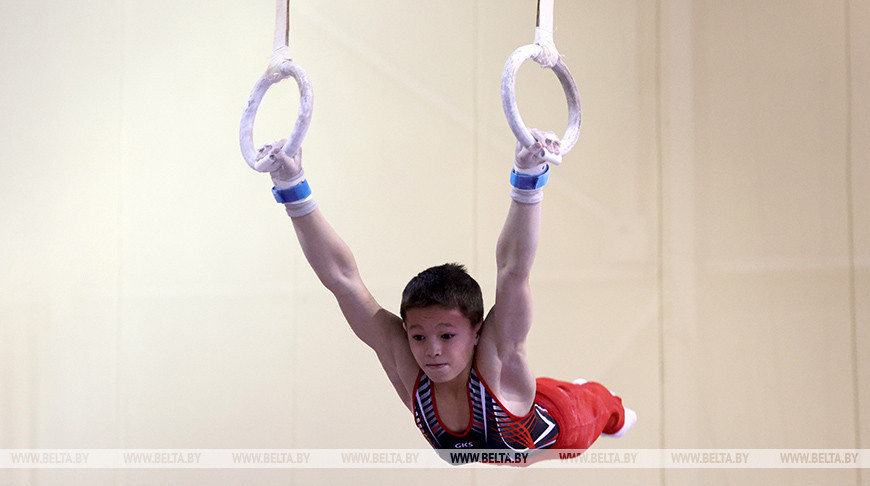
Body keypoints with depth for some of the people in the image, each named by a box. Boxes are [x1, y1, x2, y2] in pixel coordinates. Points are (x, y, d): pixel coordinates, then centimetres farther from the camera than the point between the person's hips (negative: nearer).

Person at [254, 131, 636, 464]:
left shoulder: (498, 363, -47)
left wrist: (528, 179, -77)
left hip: (556, 431, -1)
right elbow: (341, 277, -50)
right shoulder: (406, 365, -40)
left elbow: (513, 271, -63)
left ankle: (613, 413, 66)